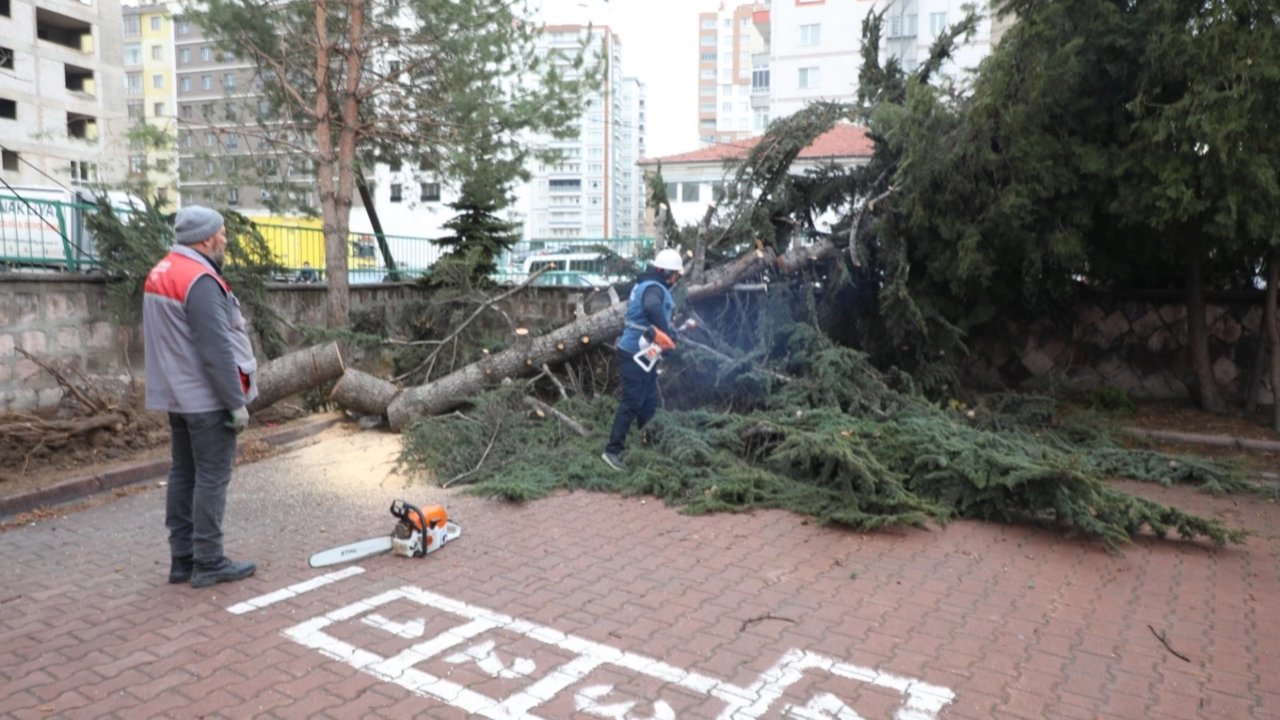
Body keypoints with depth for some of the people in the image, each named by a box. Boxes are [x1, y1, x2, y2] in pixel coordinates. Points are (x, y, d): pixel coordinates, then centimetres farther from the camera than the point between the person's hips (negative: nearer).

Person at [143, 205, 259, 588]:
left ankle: (182, 559, 19)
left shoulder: (160, 275, 12)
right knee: (211, 479, -2)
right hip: (207, 399, -10)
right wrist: (236, 402, -18)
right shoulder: (200, 281, -19)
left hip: (178, 396, 10)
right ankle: (209, 563, 4)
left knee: (184, 474, 12)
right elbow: (217, 350, -22)